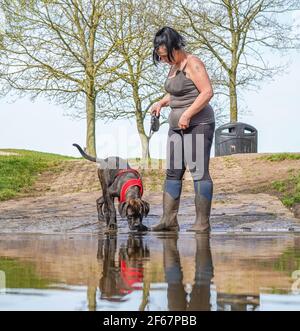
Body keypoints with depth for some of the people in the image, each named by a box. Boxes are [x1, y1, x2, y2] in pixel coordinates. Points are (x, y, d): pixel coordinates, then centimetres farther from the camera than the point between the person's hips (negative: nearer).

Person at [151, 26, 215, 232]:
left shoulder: (192, 64, -11)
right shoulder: (174, 66, 16)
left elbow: (207, 92, -19)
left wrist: (188, 114, -23)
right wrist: (162, 103, 11)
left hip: (198, 124, -10)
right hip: (177, 126, 10)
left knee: (199, 171, -8)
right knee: (173, 172, 4)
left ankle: (203, 223, -6)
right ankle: (169, 220, 5)